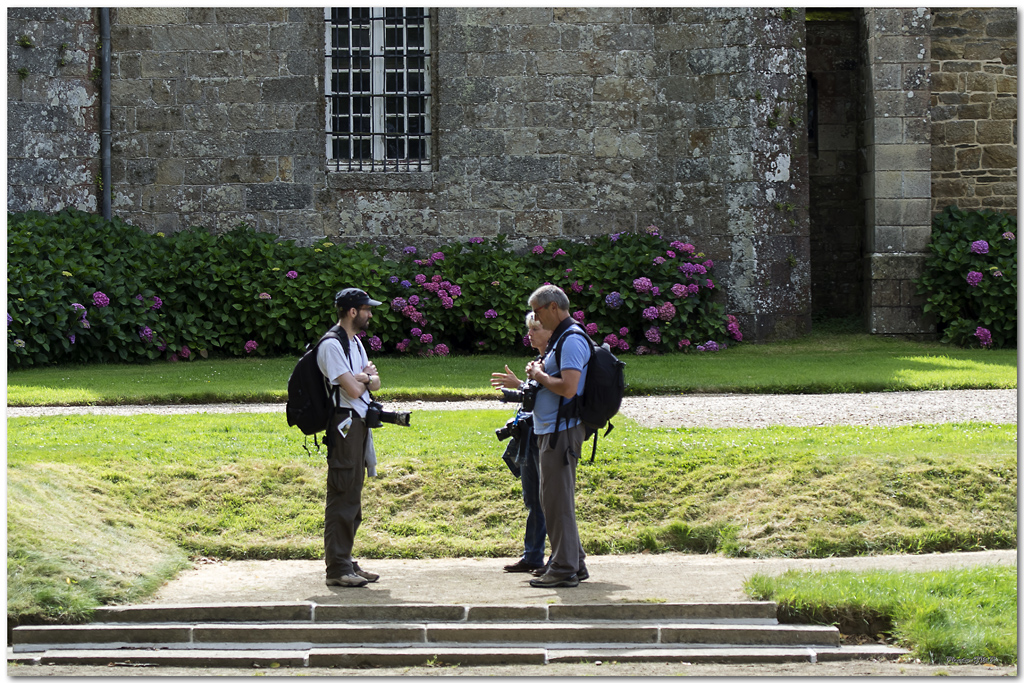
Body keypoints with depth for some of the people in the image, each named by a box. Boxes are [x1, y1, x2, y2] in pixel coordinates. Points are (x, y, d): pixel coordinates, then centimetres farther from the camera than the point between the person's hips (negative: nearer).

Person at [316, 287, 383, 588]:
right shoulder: (332, 345, -14)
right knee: (342, 496, -9)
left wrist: (366, 377, -8)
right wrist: (365, 377, 1)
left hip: (359, 423, 10)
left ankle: (346, 562, 18)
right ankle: (337, 569, -7)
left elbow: (375, 383, 14)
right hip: (344, 424, -10)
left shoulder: (355, 342, 18)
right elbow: (353, 389, -20)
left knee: (352, 496, 12)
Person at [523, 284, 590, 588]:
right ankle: (574, 563, 19)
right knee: (554, 500, 14)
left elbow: (568, 388, -26)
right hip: (550, 430, 11)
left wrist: (540, 376, -10)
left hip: (561, 432, -11)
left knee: (556, 499, -8)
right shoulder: (558, 339, 19)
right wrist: (538, 375, 8)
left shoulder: (572, 340, -15)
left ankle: (564, 569, -5)